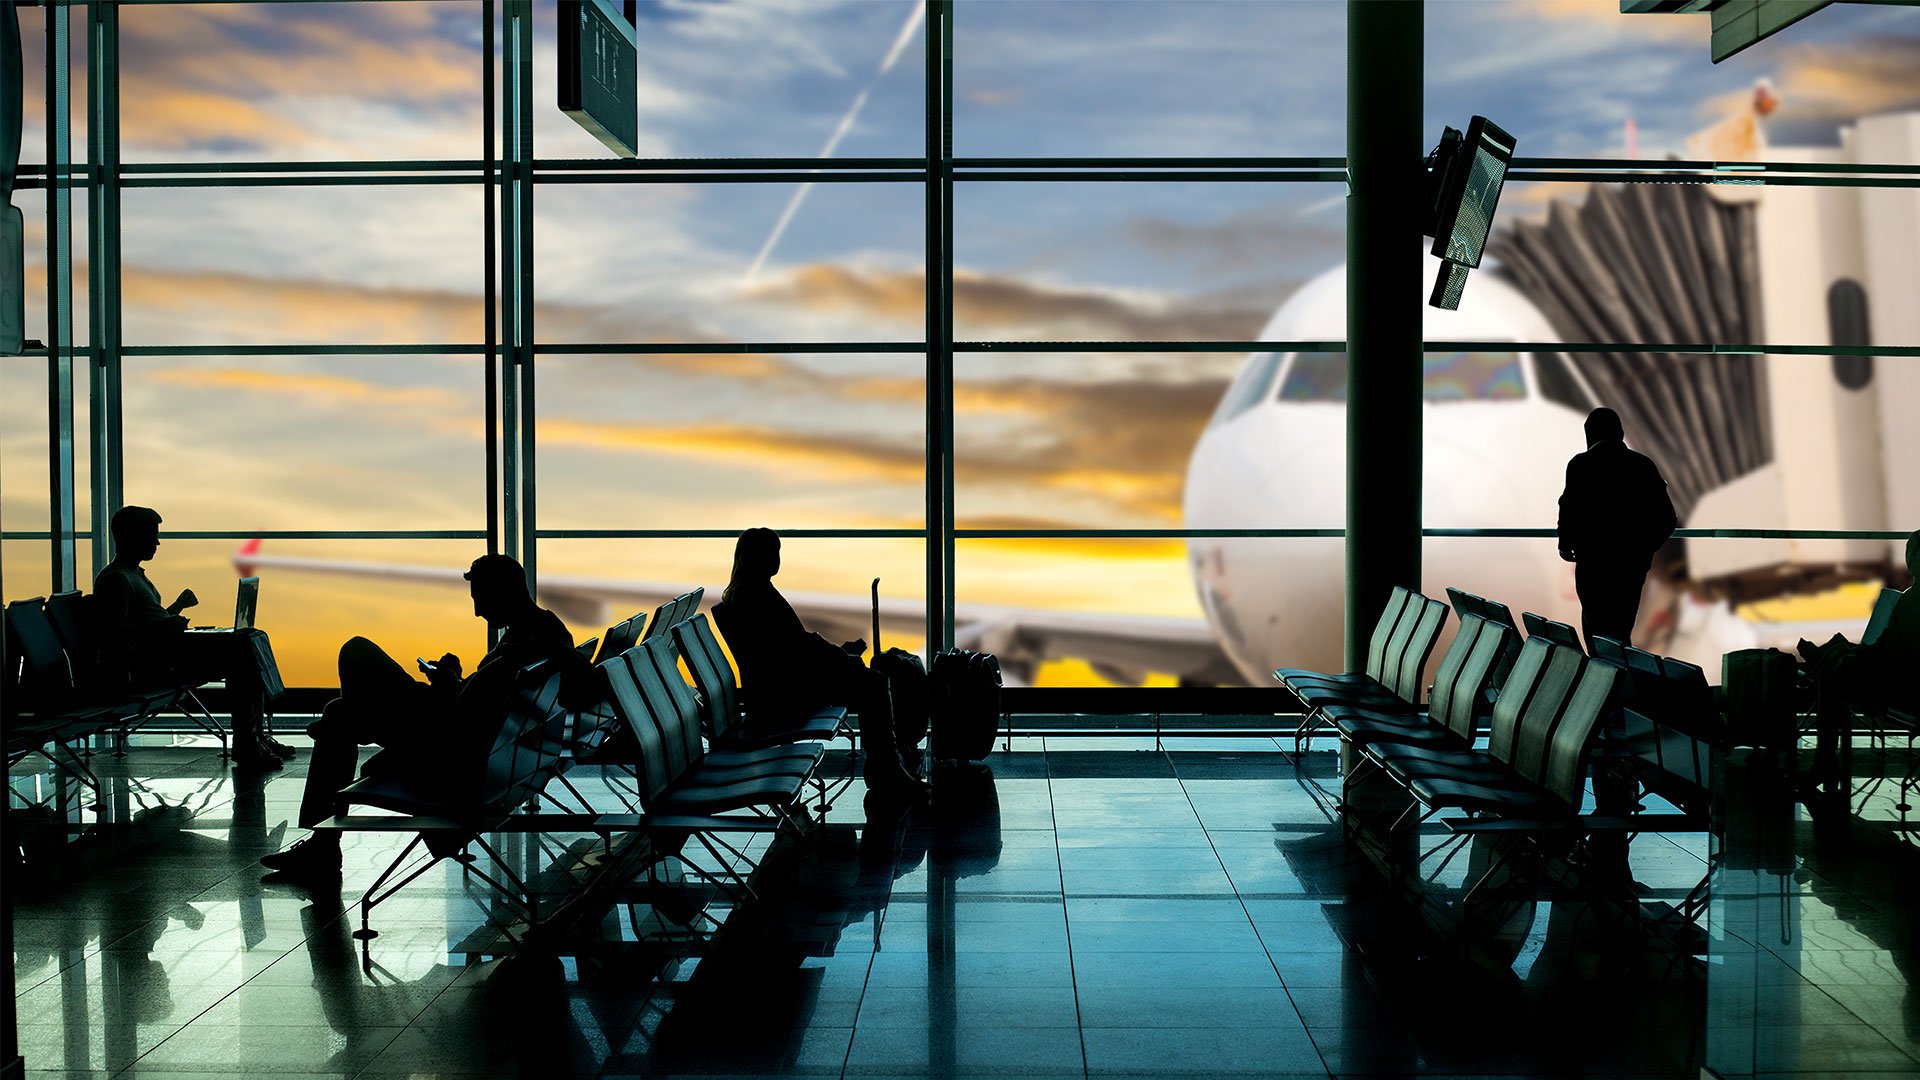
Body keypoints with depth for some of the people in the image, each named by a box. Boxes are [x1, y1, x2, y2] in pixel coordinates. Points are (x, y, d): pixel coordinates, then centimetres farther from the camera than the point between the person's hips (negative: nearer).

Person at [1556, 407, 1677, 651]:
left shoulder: (1581, 464, -7)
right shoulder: (1644, 465, 6)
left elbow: (1570, 509, -14)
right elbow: (1666, 519, 6)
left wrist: (1565, 545, 4)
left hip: (1594, 564, -4)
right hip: (1635, 565, 4)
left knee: (1598, 633, 2)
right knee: (1621, 632, 15)